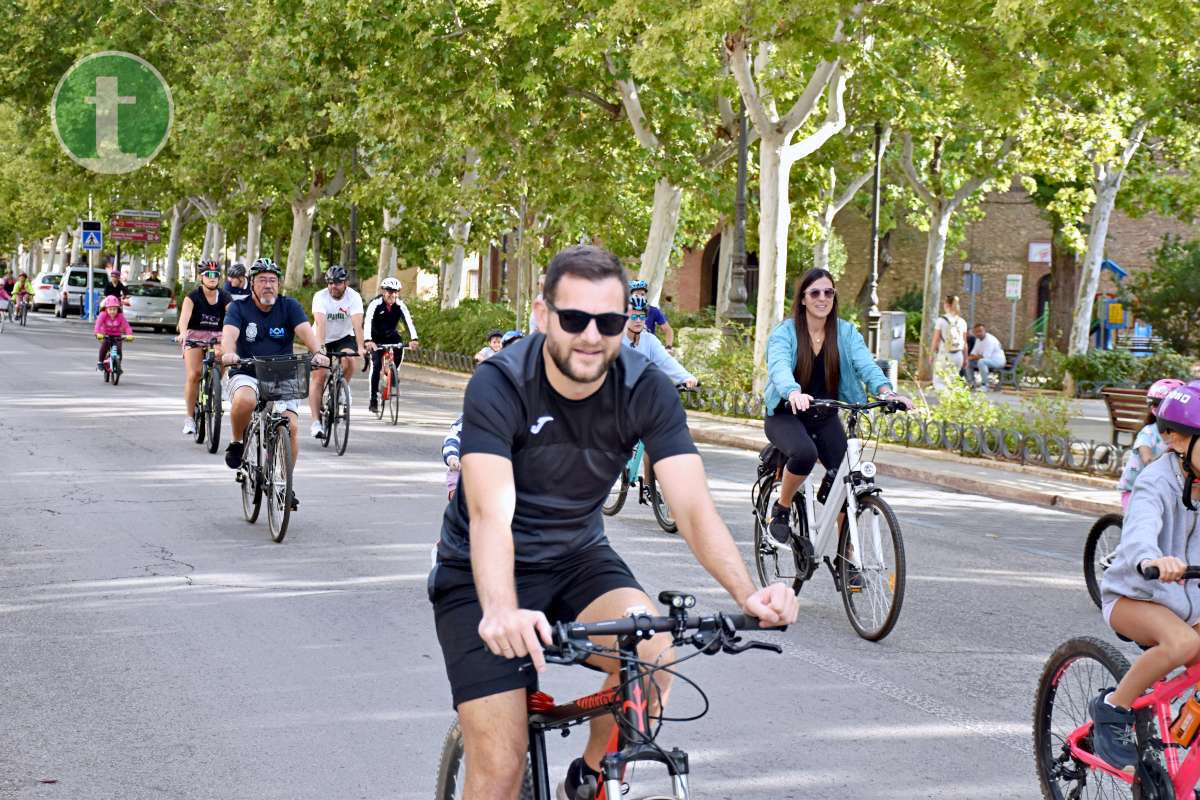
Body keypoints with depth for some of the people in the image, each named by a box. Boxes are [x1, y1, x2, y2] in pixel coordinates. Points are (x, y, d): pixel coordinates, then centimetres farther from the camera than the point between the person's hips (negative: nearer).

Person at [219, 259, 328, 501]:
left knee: (291, 427, -17)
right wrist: (228, 353, -43)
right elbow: (229, 334, -20)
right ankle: (236, 442, -6)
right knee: (245, 400, -36)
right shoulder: (239, 308, -2)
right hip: (245, 375, -1)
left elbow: (305, 331, -15)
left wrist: (317, 352, -36)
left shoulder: (289, 306, 1)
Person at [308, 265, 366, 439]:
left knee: (349, 360, -31)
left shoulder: (354, 297, -19)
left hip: (344, 337, 1)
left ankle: (343, 387, 0)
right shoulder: (320, 297, -21)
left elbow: (357, 324, -31)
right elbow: (321, 324, -34)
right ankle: (316, 422, -11)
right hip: (323, 339, -1)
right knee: (319, 377, -12)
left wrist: (361, 347, -45)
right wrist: (320, 347, -48)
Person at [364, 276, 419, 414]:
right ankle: (374, 399, -10)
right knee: (376, 365, -17)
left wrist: (413, 339, -44)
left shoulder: (400, 305, -16)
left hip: (391, 336, 3)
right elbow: (368, 322, -37)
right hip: (376, 338, -3)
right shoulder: (375, 304, -24)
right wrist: (368, 340, -53)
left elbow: (408, 321, -27)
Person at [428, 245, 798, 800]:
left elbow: (693, 506, -21)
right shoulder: (499, 384, -24)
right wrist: (501, 611, -56)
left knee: (654, 650, -27)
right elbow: (491, 513, -36)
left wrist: (747, 594, -40)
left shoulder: (646, 389, -14)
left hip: (575, 559, 3)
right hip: (481, 572, -3)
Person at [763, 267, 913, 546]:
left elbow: (865, 363, -16)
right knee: (805, 453, -35)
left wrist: (885, 390, -38)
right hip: (786, 415, -4)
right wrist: (794, 393, -51)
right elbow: (779, 367, -28)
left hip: (825, 418, 4)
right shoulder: (784, 332, -9)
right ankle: (781, 509, -8)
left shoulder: (846, 332, 0)